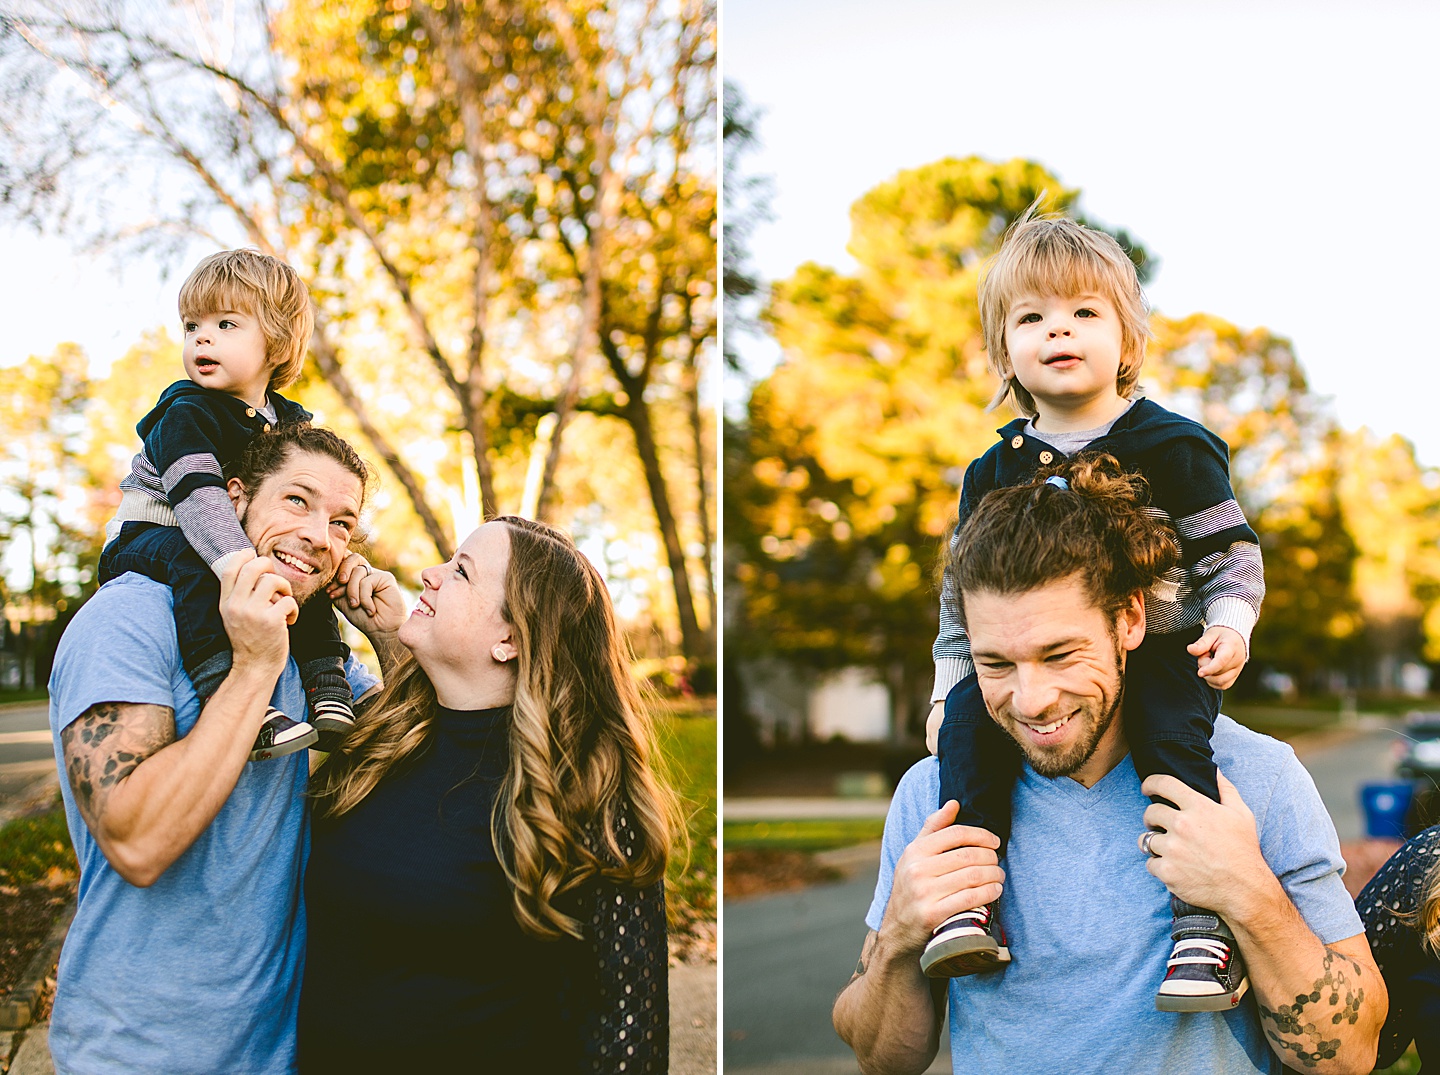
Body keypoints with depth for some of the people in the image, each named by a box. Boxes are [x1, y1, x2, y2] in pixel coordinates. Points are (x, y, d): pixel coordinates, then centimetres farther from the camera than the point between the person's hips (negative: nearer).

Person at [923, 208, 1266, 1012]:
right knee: (970, 717, -22)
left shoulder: (1173, 447, 0)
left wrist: (1228, 627, -14)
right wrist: (949, 683, 11)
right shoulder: (997, 470, 10)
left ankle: (1206, 923, -24)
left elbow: (1231, 552, 3)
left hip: (1159, 651, -3)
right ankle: (971, 899, -20)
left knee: (1172, 732, -30)